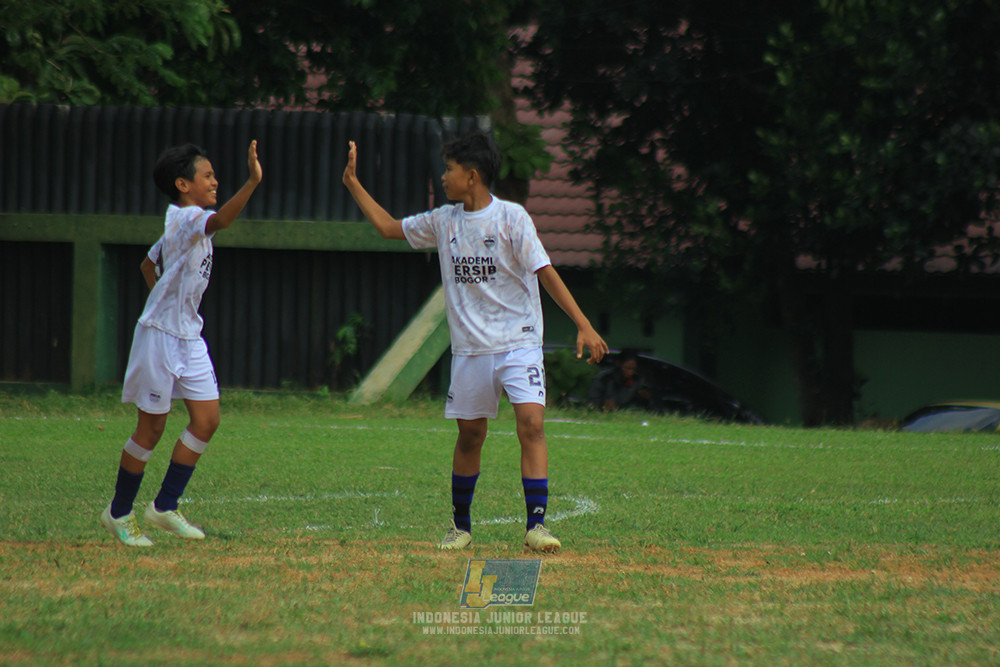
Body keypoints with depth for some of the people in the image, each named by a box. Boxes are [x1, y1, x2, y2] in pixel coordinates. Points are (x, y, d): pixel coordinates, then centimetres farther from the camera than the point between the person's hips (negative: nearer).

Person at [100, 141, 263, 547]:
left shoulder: (182, 224, 13)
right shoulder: (184, 217, -16)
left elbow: (149, 263, 27)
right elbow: (220, 220, -39)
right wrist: (253, 181, -48)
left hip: (188, 336, 9)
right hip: (160, 335, -9)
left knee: (207, 419, 2)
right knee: (152, 427, 0)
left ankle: (165, 506, 10)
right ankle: (119, 513, 14)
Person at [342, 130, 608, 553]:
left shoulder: (511, 218, -8)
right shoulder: (443, 222, 8)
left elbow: (546, 273, -13)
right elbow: (387, 226, 22)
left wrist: (583, 325, -19)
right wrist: (353, 183, 18)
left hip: (518, 344, -5)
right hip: (469, 350, 5)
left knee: (531, 423, -17)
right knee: (469, 435, 9)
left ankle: (536, 524, -19)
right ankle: (461, 525, 23)